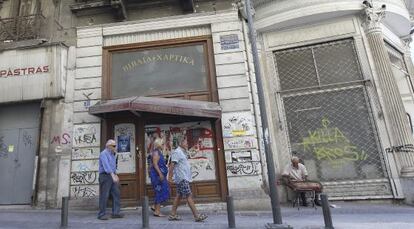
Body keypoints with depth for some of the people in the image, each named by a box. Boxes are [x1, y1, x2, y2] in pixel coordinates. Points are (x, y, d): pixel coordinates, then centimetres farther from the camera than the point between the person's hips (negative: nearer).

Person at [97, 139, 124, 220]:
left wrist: (115, 175, 23)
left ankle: (115, 213, 7)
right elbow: (106, 166, -25)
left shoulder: (112, 154, 17)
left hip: (112, 176, 9)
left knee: (116, 194, 4)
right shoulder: (104, 154, -12)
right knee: (104, 195, -3)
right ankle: (101, 214, 8)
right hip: (105, 176, -8)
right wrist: (113, 175, -32)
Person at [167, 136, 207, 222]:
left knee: (179, 196, 12)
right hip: (182, 178, -10)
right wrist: (170, 177, -19)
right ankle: (197, 216, -6)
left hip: (184, 178, 10)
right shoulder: (177, 152, -13)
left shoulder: (182, 152, 18)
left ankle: (172, 215, 20)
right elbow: (172, 165, -17)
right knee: (189, 196, -9)